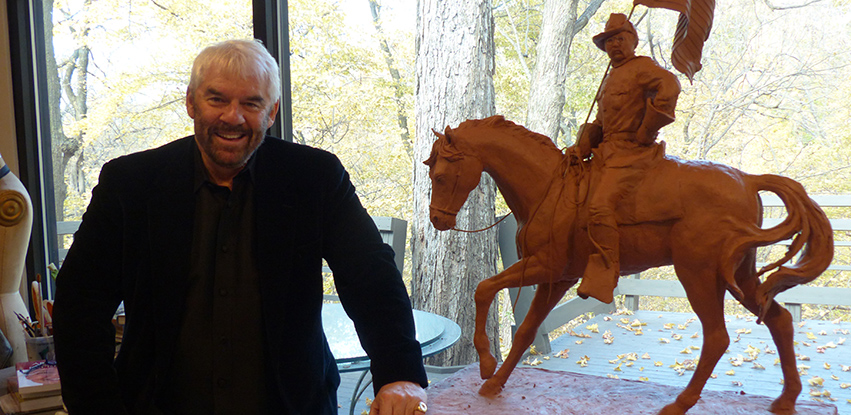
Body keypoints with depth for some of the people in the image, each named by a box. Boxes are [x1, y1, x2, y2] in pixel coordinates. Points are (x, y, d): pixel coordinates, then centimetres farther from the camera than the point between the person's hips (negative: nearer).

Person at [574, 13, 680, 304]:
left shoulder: (642, 67, -3)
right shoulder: (611, 78, 25)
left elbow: (669, 86, -24)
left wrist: (645, 133, -20)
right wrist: (582, 146, 3)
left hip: (632, 151, -10)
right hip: (606, 150, 10)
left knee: (600, 205, -26)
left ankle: (602, 280, -25)